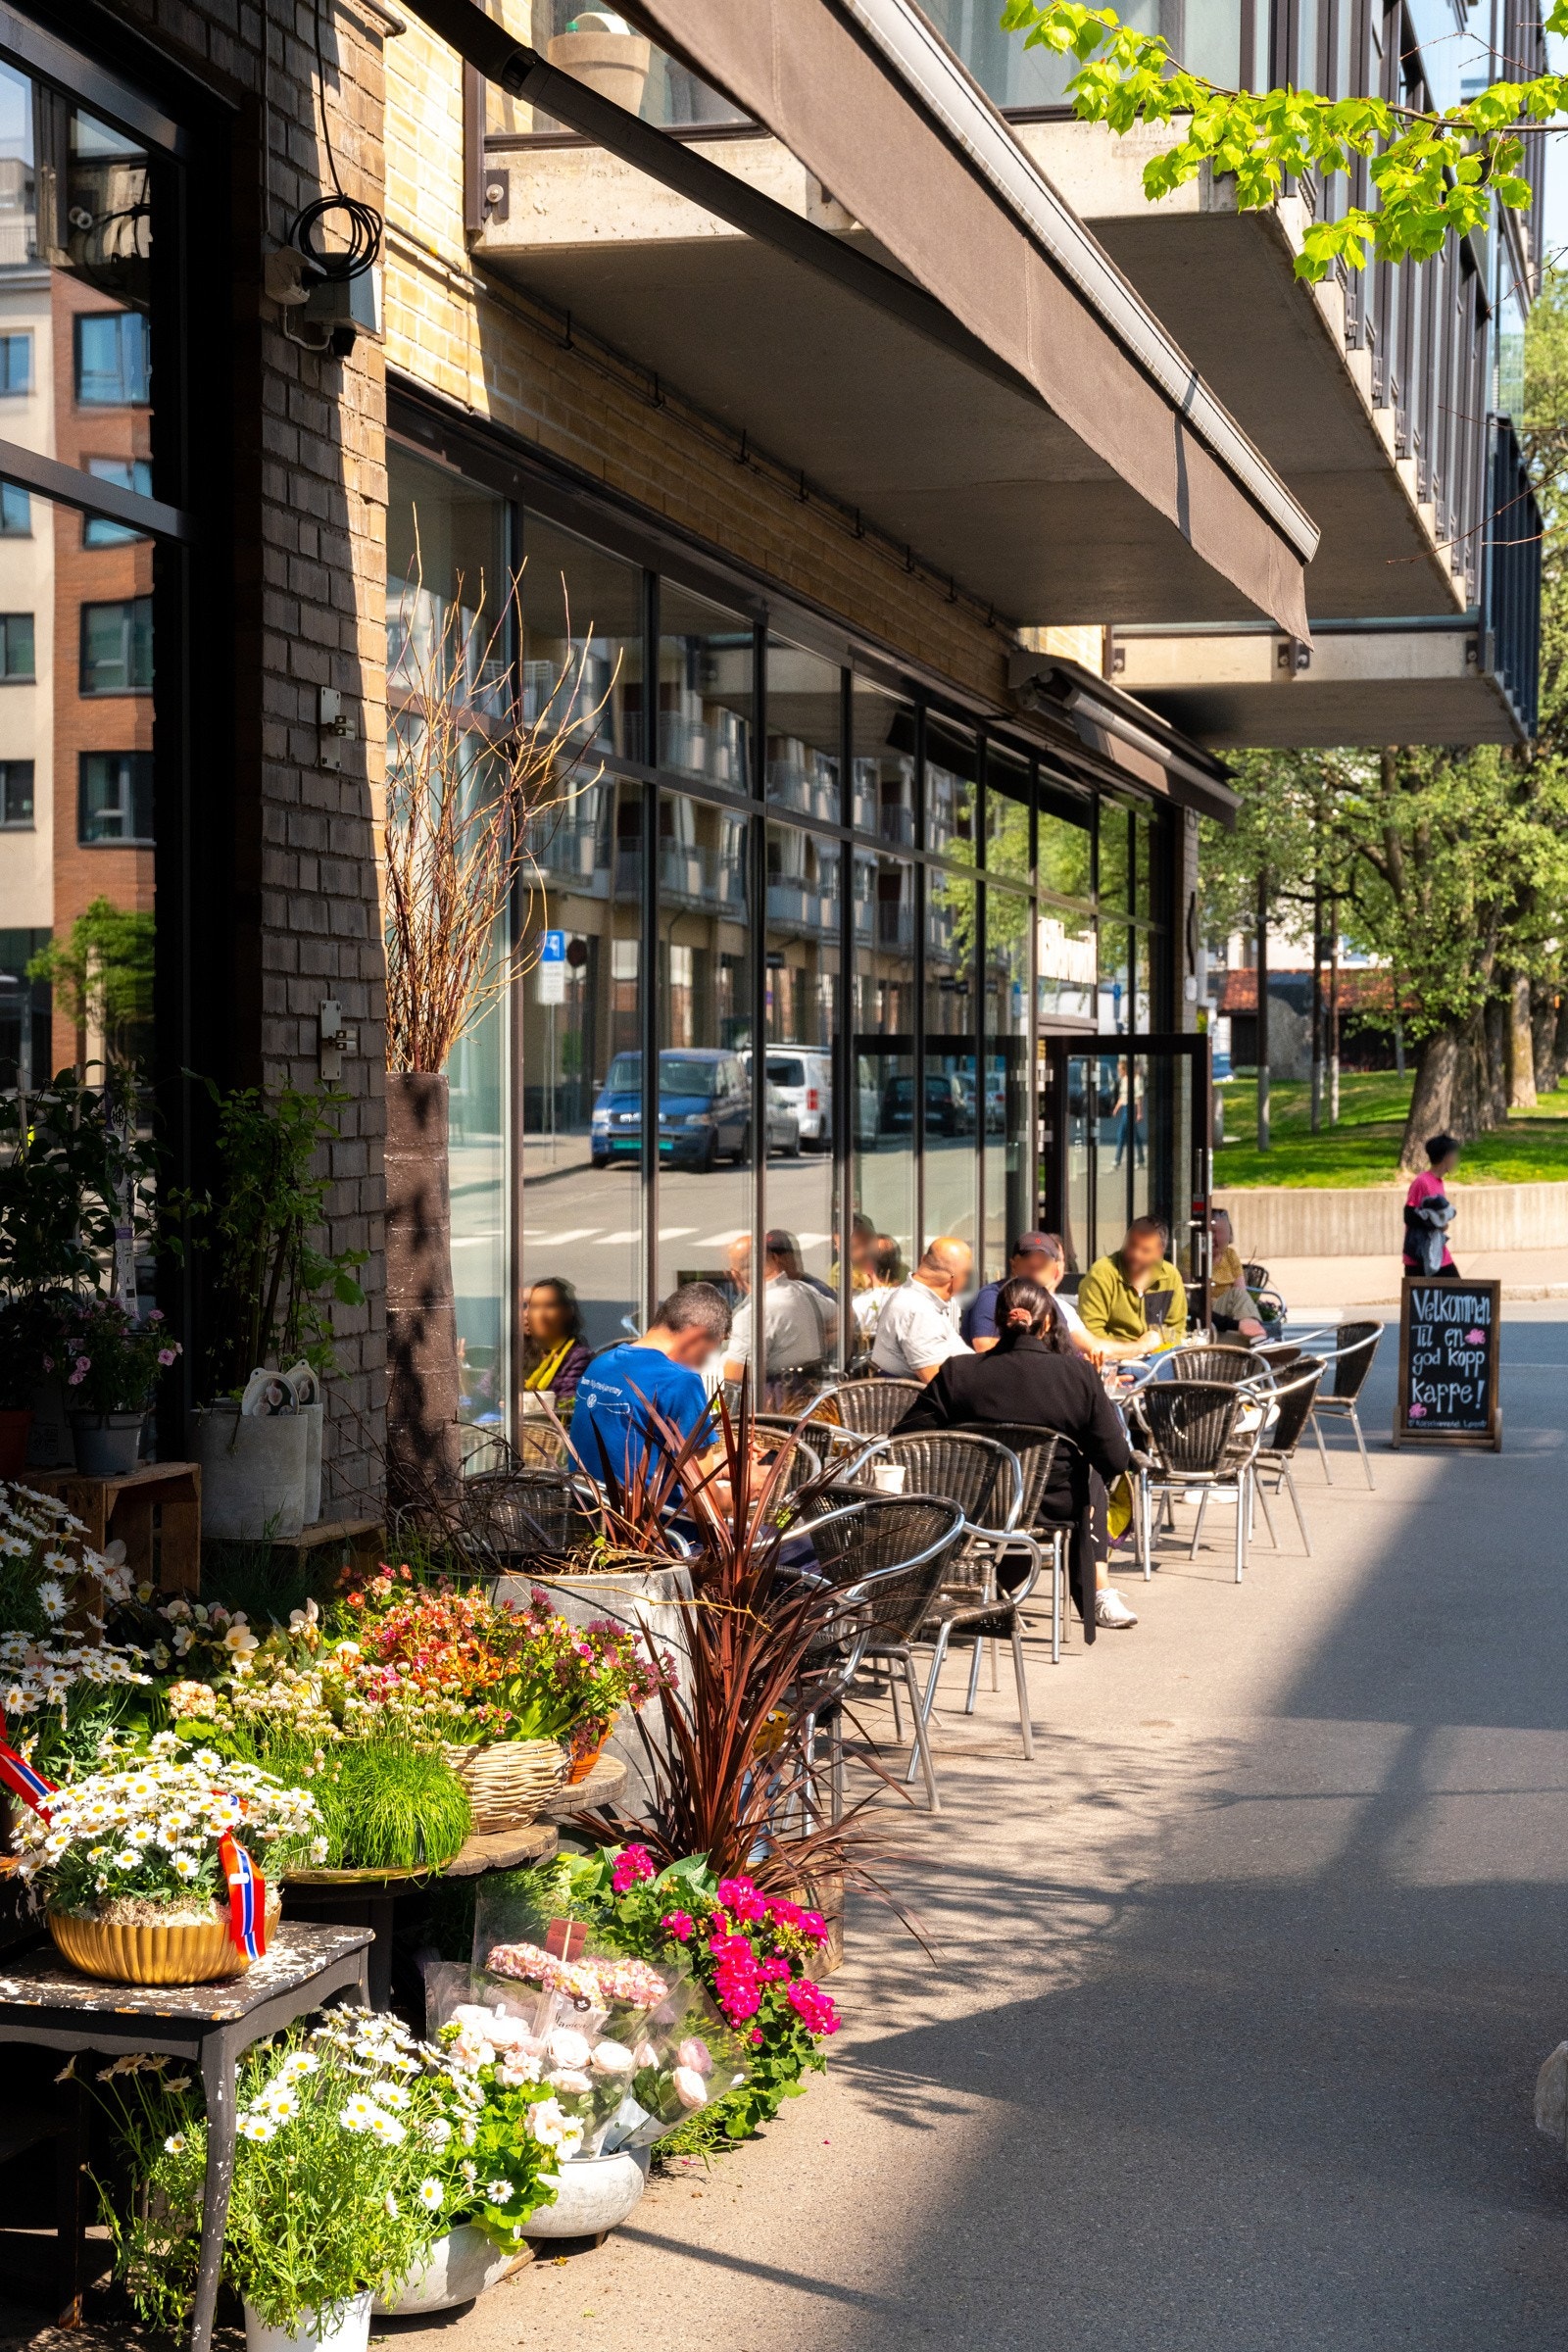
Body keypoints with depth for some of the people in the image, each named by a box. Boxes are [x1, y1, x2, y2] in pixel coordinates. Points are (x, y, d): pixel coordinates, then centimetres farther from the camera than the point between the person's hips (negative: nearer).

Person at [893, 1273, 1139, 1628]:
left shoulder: (956, 1373, -12)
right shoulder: (1078, 1374, -13)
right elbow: (1116, 1460, -10)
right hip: (1053, 1506, -1)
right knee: (1090, 1476, 34)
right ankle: (1099, 1594, 32)